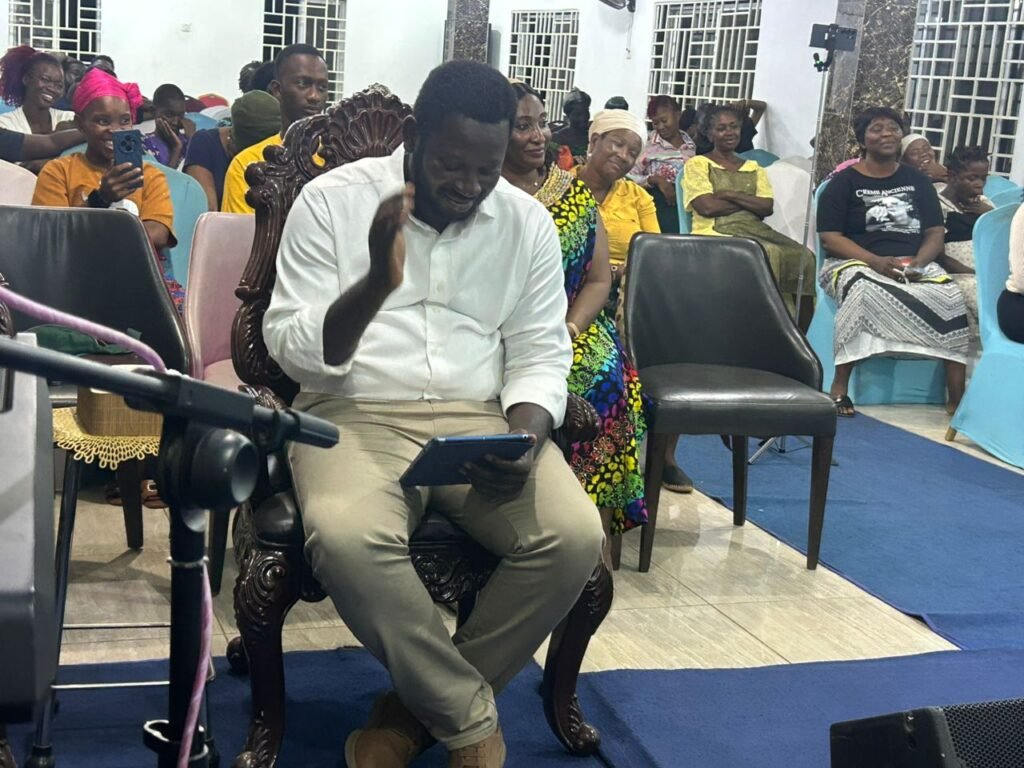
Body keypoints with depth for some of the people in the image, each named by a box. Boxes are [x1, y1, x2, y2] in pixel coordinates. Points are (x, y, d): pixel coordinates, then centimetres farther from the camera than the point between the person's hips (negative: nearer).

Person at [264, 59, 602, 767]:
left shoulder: (528, 221, 6)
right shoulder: (332, 200, -3)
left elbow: (539, 354, 7)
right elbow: (294, 353, -7)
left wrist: (524, 436, -15)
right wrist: (377, 284, -25)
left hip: (481, 419, 3)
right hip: (357, 413, -3)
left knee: (575, 538, -24)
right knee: (348, 538, -35)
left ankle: (417, 707, -2)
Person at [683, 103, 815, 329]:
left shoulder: (754, 168, 25)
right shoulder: (697, 164, 11)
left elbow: (767, 207, 8)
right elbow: (707, 207, -5)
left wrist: (730, 194, -3)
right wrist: (750, 203, 3)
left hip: (755, 231, 5)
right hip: (716, 233, -5)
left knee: (803, 256, -24)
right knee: (768, 254, -35)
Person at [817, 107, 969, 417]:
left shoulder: (917, 181, 16)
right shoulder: (844, 182, 4)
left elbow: (935, 233, 11)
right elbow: (830, 237, -5)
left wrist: (918, 262, -13)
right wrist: (876, 261, -19)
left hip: (914, 266, 3)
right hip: (856, 262, -3)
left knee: (951, 298, -27)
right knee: (864, 290, -39)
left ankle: (957, 397, -29)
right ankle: (840, 386, -36)